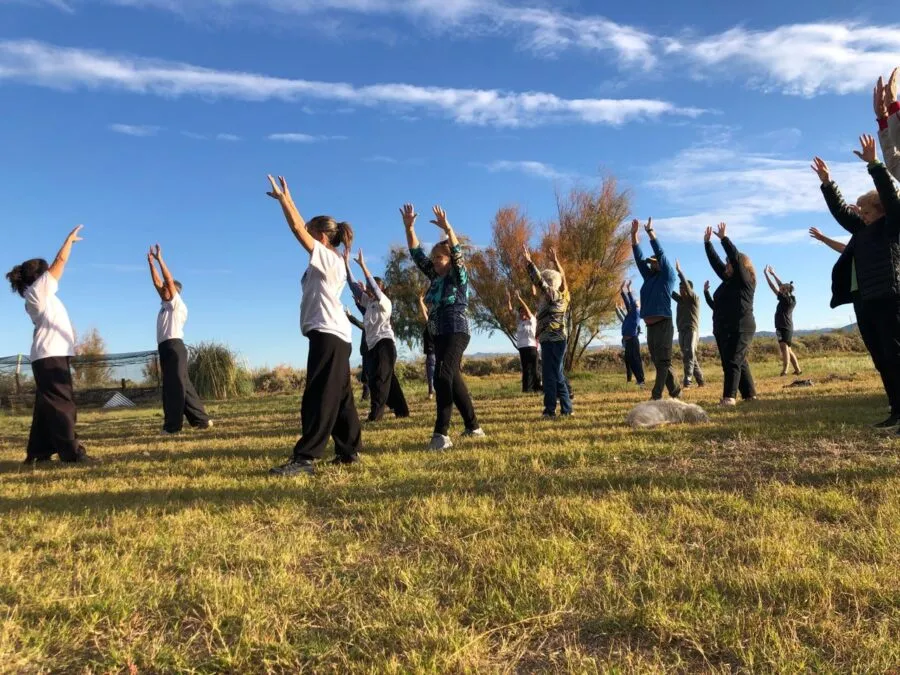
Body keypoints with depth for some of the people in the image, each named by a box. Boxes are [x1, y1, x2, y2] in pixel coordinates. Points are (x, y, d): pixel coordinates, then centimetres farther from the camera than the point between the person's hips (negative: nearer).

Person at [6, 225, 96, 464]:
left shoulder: (37, 296, 20)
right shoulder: (38, 290, -3)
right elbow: (60, 262, -2)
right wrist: (70, 239, 7)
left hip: (49, 355, 10)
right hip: (51, 355, -10)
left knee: (47, 406, 10)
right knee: (61, 404, -14)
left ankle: (37, 452, 13)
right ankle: (72, 453, -18)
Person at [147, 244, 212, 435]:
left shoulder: (177, 304, 0)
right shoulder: (165, 305, 22)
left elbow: (169, 280, -7)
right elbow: (157, 282, 23)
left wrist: (160, 259, -6)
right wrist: (151, 263, 20)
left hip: (174, 347, -9)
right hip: (165, 348, 9)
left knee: (175, 385, -8)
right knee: (182, 385, 8)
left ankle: (173, 425, -8)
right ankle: (201, 419, 11)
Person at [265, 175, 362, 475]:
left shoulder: (327, 257, -7)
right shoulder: (330, 260, 18)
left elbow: (297, 228, -12)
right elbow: (304, 227, 24)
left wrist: (282, 197, -3)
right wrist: (287, 199, 25)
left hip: (328, 334, -10)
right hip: (335, 335, 10)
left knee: (319, 396, -14)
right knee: (339, 396, 11)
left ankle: (305, 458, -15)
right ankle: (349, 450, 16)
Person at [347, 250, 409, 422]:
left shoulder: (385, 302, -5)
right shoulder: (368, 302, 16)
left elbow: (373, 286, -19)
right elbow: (354, 287, 14)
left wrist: (362, 265, -22)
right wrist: (347, 266, 9)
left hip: (384, 344, -8)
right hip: (373, 345, 8)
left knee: (379, 378, -14)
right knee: (388, 379, 11)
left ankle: (376, 413, -17)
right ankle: (401, 409, 18)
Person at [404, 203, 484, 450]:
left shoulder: (459, 277, -3)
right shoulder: (435, 278, 13)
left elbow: (458, 253, -20)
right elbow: (417, 254, 9)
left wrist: (447, 228, -32)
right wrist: (409, 228, -1)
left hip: (456, 334, -8)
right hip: (440, 336, 9)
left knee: (442, 376, -24)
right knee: (453, 379, 14)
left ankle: (441, 433, -30)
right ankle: (473, 427, 27)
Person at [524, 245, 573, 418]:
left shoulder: (553, 295, -9)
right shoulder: (560, 295, 14)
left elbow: (539, 280, -17)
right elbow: (562, 276, 28)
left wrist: (529, 261, -14)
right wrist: (555, 260, 35)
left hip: (552, 340, -10)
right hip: (557, 339, 10)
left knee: (550, 375, -8)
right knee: (557, 374, 12)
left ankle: (550, 410, -7)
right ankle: (566, 408, 14)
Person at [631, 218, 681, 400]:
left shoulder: (667, 276, 1)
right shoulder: (649, 276, 17)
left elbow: (661, 253, -8)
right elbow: (639, 257, 14)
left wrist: (650, 232, -8)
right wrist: (634, 234, 8)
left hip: (663, 325, -7)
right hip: (650, 326, 7)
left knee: (663, 361, -6)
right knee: (658, 362, 10)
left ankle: (656, 395, -11)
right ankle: (674, 390, 19)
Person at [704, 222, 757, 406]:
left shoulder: (745, 280, -4)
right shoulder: (728, 279, 17)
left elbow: (736, 257, -14)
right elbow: (715, 262, 20)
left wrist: (724, 238, -13)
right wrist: (707, 242, 18)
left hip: (740, 328, -8)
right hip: (723, 329, 8)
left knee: (733, 362, -15)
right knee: (740, 363, 10)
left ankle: (729, 397, -21)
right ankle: (750, 395, 16)